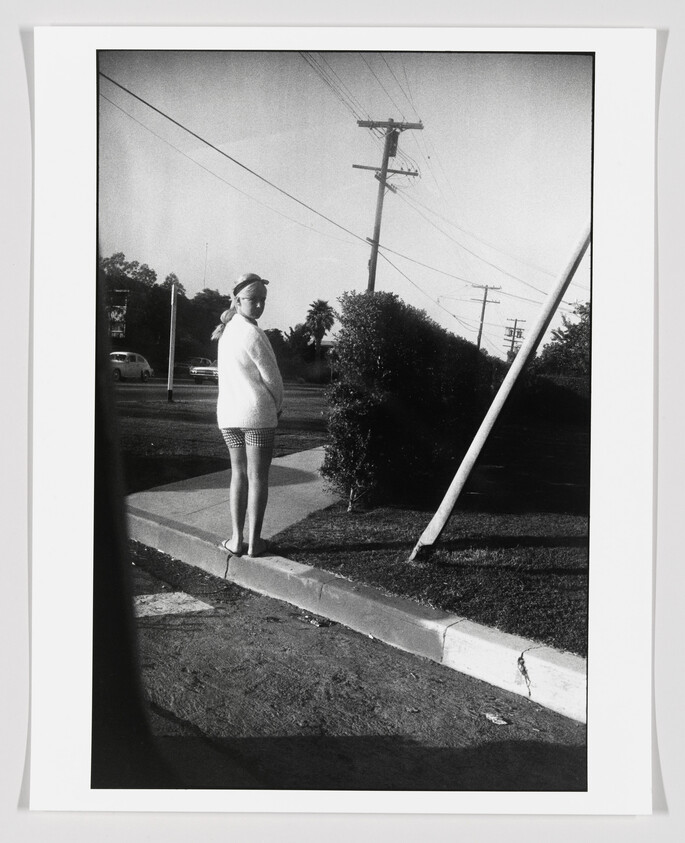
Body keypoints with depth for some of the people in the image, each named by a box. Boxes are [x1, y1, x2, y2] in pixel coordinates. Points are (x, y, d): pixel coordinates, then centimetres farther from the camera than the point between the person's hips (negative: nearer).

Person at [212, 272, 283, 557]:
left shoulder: (227, 332, 12)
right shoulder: (252, 333, -14)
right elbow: (271, 376, -10)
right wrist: (278, 405, 7)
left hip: (228, 413, 7)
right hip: (257, 412, -7)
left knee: (238, 474, 14)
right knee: (258, 478, 2)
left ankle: (236, 540, 12)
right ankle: (254, 542, 6)